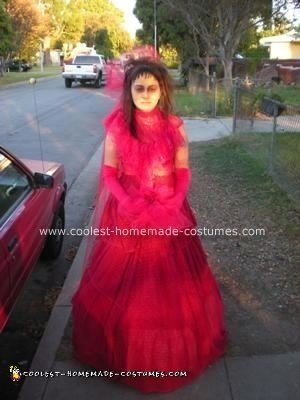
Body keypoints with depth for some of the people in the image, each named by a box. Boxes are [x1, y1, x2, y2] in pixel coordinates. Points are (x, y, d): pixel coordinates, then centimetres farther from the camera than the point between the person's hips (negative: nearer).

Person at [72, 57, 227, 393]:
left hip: (169, 211, 1)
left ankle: (175, 348, 34)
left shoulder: (175, 128, -3)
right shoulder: (116, 127, -5)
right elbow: (109, 173, -3)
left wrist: (172, 204, -15)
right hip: (127, 212, 0)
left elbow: (183, 172, 0)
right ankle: (124, 346, 33)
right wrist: (130, 203, -17)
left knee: (172, 281, 11)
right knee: (124, 283, 9)